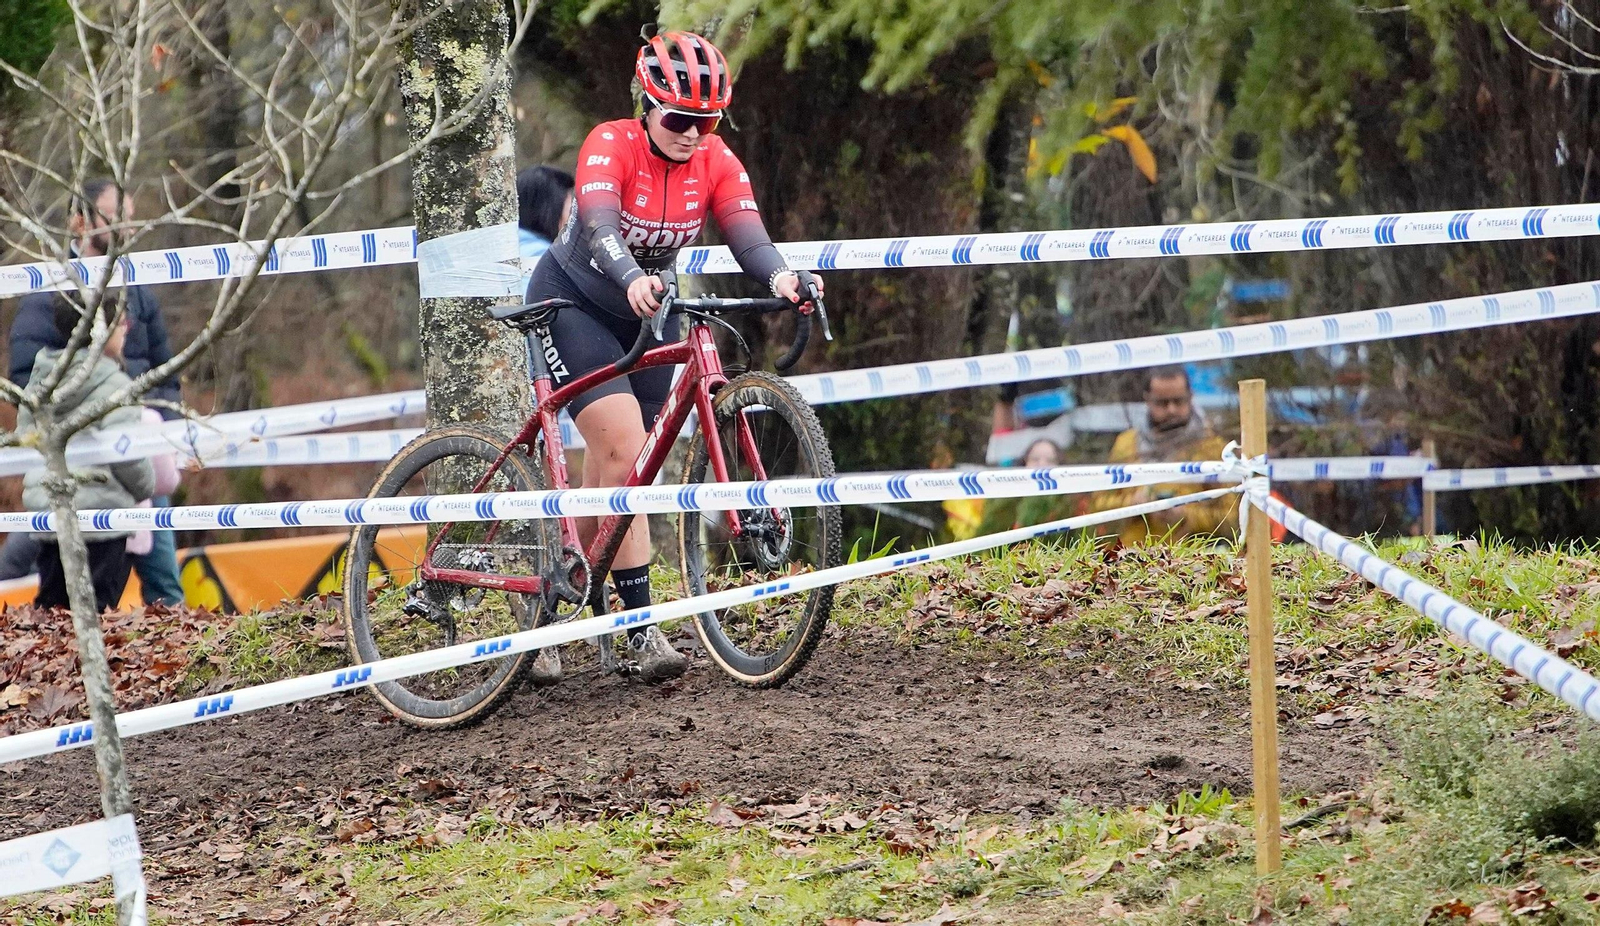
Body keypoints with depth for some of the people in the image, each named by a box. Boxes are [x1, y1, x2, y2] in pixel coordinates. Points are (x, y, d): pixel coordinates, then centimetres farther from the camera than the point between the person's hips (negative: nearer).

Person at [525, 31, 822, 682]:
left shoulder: (716, 162, -12)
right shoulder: (611, 146, -25)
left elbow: (746, 234, -25)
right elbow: (599, 225, -41)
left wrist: (780, 276, -47)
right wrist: (632, 279, -62)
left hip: (645, 313, 6)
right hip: (572, 304, -6)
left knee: (611, 471, 6)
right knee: (626, 451, -21)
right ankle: (643, 630, -23)